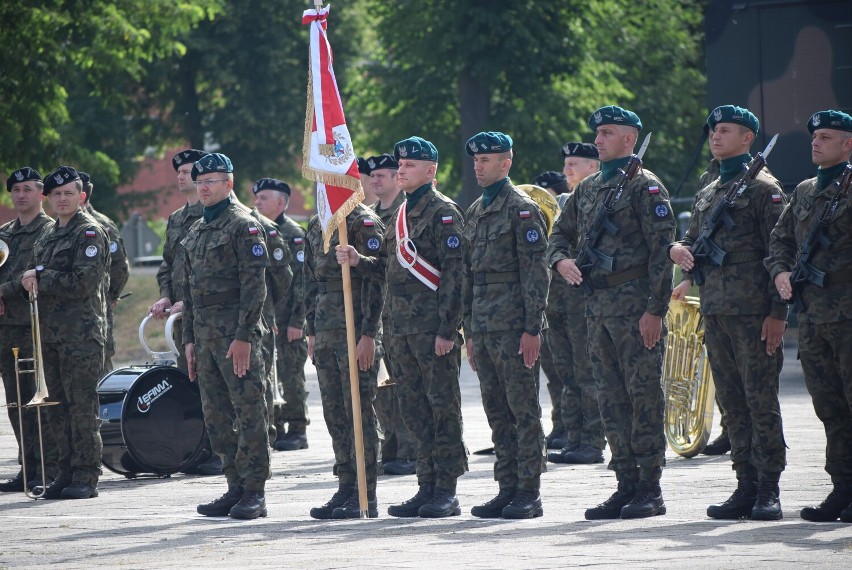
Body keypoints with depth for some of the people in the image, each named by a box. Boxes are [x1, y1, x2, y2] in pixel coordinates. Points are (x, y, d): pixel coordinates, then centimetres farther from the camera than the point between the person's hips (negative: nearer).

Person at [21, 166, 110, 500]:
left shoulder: (89, 232, -7)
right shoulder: (47, 236, 19)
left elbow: (83, 283, -17)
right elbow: (30, 277, 21)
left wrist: (41, 279, -10)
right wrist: (31, 278, -3)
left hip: (81, 334, -8)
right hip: (50, 333, 8)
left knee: (82, 406, -7)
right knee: (57, 408, 9)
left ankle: (86, 477, -4)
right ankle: (66, 473, 14)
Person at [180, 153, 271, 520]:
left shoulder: (243, 225, -7)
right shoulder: (195, 232, 18)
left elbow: (255, 284, -14)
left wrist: (243, 336, -19)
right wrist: (189, 339, 16)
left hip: (237, 335, -8)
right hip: (205, 335, 8)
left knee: (249, 412, -6)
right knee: (217, 416, 9)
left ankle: (254, 493, -4)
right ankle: (236, 488, 14)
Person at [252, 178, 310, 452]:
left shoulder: (293, 234, -6)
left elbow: (302, 280, -11)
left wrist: (297, 321, -16)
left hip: (287, 322, -7)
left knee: (291, 376, -3)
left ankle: (297, 430, 3)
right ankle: (275, 428, 15)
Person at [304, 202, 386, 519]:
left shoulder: (365, 223, -8)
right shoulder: (316, 227, 16)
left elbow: (375, 280, -13)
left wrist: (368, 335, -18)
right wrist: (312, 331, 16)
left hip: (356, 334, -8)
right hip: (326, 334, 8)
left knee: (359, 411, -6)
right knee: (334, 413, 9)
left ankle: (366, 497, -3)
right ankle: (346, 489, 15)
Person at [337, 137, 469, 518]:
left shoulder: (444, 212, -7)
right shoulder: (400, 215, 19)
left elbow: (454, 274, -13)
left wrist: (447, 329, -18)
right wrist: (358, 261, 4)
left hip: (433, 327, -8)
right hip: (401, 326, 8)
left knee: (442, 406, -4)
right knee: (415, 410, 9)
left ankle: (447, 493, -2)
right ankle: (427, 489, 14)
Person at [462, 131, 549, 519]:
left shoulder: (522, 209, -6)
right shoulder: (474, 213, 18)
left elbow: (536, 272, -11)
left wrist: (532, 328, -16)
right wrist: (469, 331, 17)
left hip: (514, 327, -8)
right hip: (483, 327, 8)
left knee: (523, 410, -5)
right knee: (497, 413, 8)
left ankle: (529, 493, -3)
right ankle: (507, 489, 12)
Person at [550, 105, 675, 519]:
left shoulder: (645, 186, -5)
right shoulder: (586, 189, 17)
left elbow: (662, 250, -10)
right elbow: (561, 233, 26)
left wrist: (655, 309, -17)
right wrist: (561, 260, 1)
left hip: (635, 304, -7)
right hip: (597, 306, 7)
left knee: (644, 395, -5)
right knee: (611, 399, 8)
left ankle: (650, 490, -2)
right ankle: (626, 486, 13)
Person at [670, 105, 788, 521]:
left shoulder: (763, 188, -3)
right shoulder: (707, 194, 19)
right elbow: (692, 243, 25)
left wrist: (778, 313, -14)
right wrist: (680, 250, -1)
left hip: (753, 311, -7)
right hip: (715, 311, 7)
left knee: (761, 400, -6)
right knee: (731, 403, 7)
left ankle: (768, 491, -3)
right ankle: (746, 487, 10)